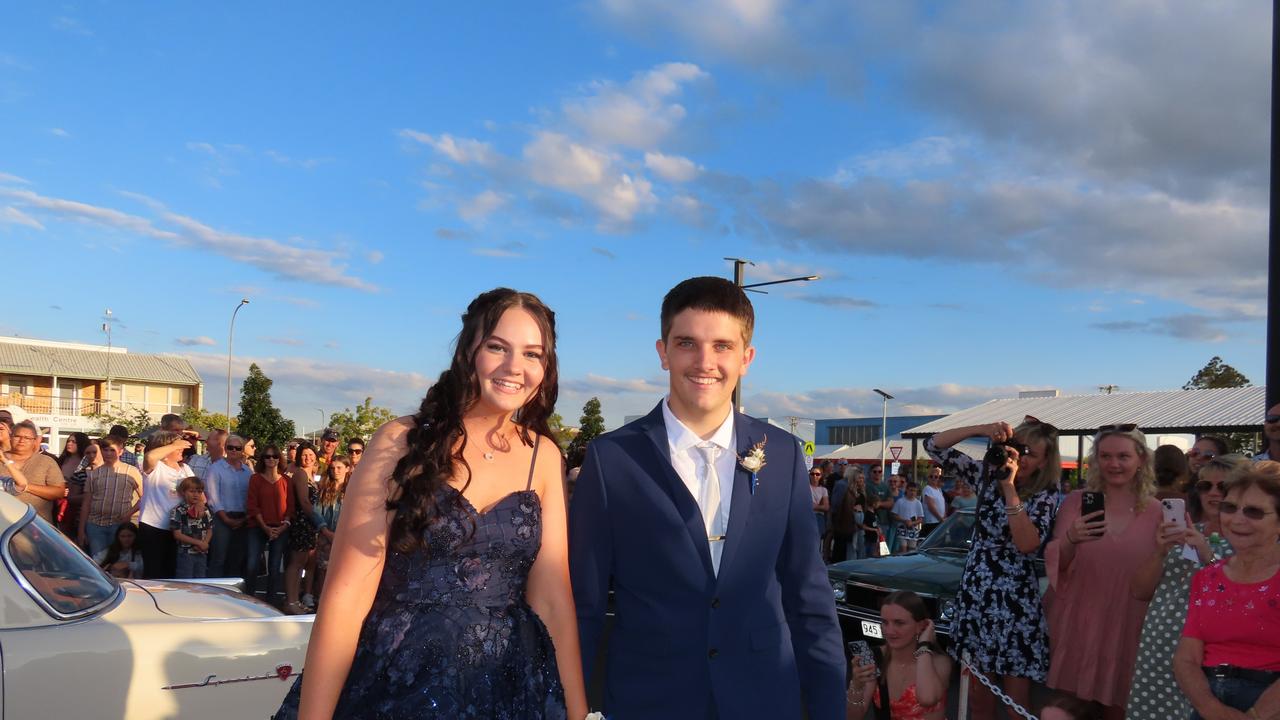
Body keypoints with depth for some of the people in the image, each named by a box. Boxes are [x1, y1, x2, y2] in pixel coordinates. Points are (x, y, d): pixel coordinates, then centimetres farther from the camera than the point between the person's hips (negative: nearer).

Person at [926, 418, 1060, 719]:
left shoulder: (1044, 497, -4)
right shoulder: (986, 475, 5)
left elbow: (1027, 543, -21)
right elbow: (934, 446, -1)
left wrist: (1009, 487, -23)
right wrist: (981, 430, -14)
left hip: (1017, 603, -3)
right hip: (974, 595, 3)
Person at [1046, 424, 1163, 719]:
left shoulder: (1155, 512, -1)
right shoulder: (1075, 502, -3)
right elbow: (1055, 565, -8)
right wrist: (1071, 540, -26)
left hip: (1128, 628, 1)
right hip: (1078, 623, -1)